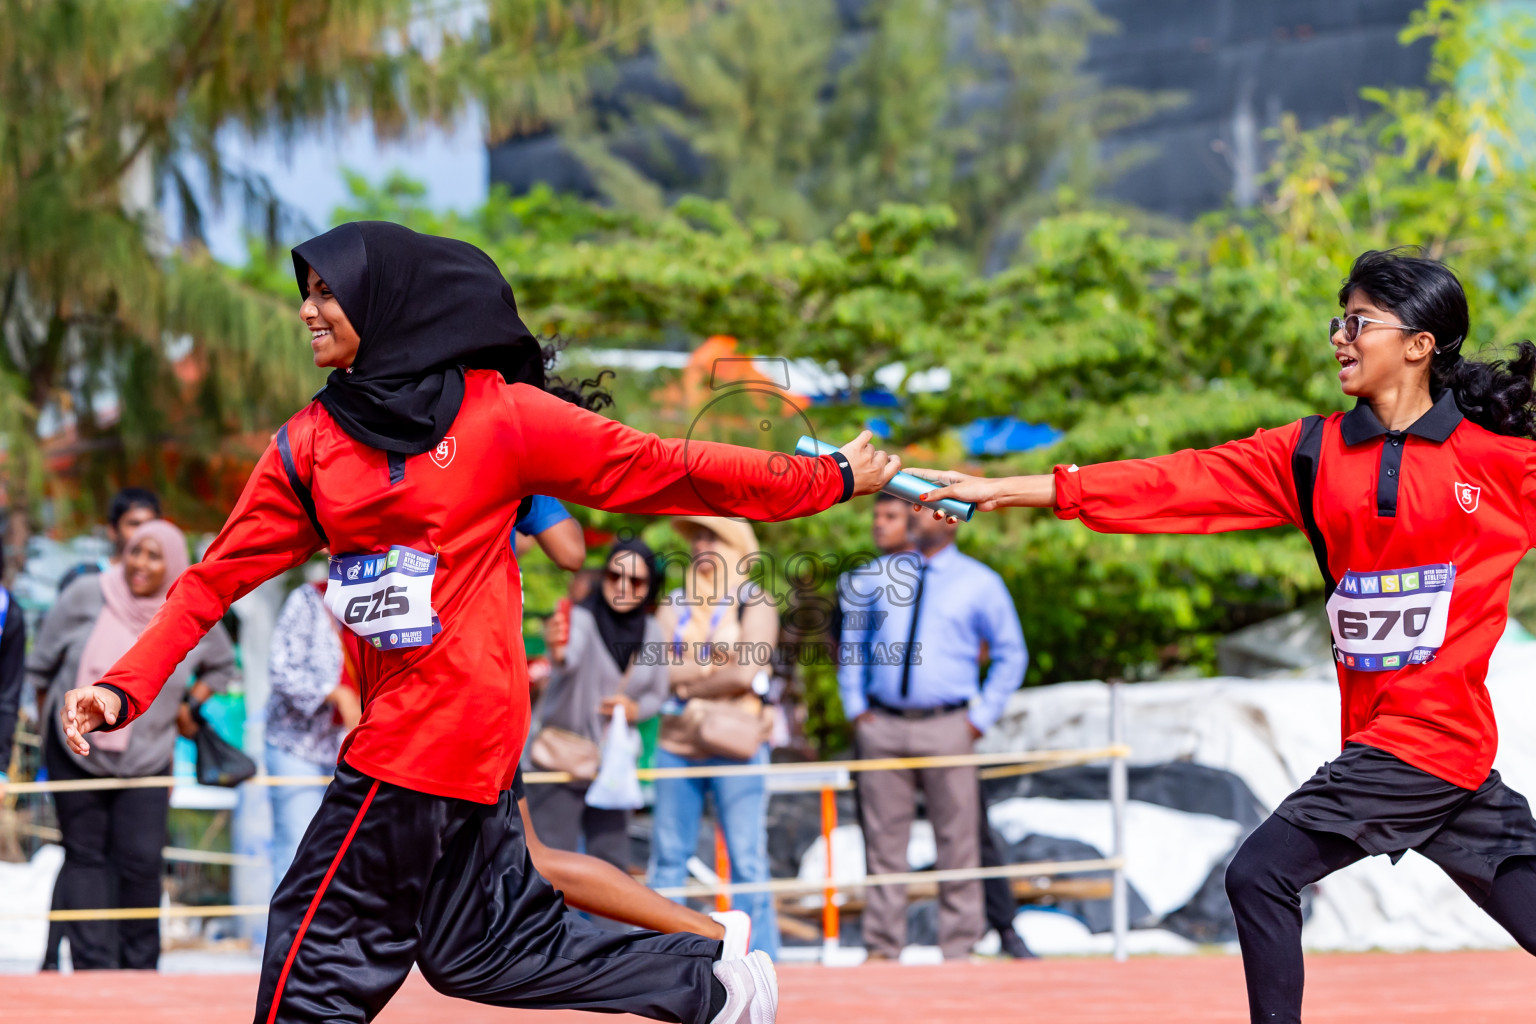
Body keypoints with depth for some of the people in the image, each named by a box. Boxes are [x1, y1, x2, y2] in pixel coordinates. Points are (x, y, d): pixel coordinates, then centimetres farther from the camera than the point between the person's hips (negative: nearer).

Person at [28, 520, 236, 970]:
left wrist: (190, 705, 6)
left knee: (141, 861, -9)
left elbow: (222, 666, 18)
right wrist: (52, 717, 10)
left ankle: (139, 967, 3)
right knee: (85, 856, 0)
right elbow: (41, 665, 5)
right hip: (76, 751, 0)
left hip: (147, 759, 0)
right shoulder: (86, 596, -8)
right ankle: (93, 964, 2)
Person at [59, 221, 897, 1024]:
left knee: (319, 944, -4)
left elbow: (660, 471, -2)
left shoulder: (501, 413, -6)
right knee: (479, 946, 14)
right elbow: (222, 574, 6)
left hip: (447, 714, -6)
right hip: (393, 715, 6)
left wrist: (832, 479, -2)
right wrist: (127, 688, -6)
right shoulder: (310, 444, 9)